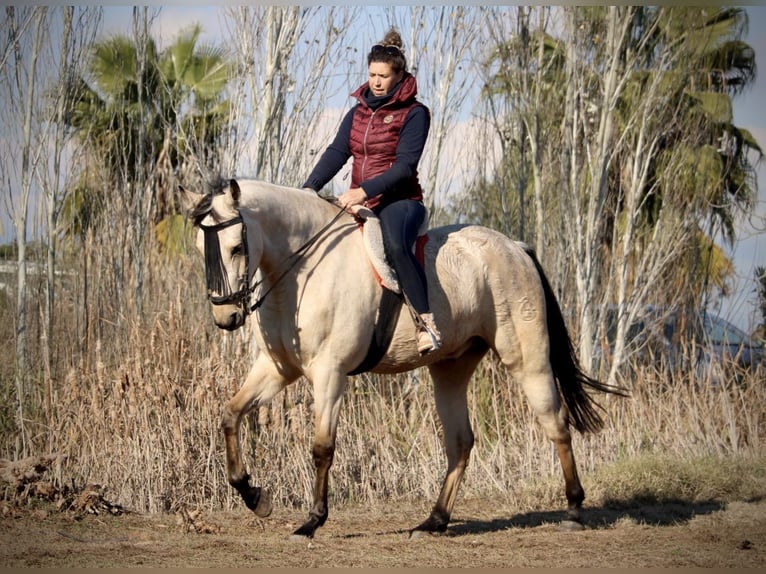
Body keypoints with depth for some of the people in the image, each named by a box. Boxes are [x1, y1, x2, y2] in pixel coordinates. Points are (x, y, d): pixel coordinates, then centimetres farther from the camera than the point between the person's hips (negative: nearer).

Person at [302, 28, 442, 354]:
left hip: (399, 200, -7)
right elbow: (336, 153, 2)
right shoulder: (358, 113, 14)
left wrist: (364, 191, -27)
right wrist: (310, 188, -15)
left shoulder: (414, 113, -5)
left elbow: (405, 166, -15)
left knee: (395, 245, -38)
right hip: (359, 203, 7)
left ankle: (426, 321, -34)